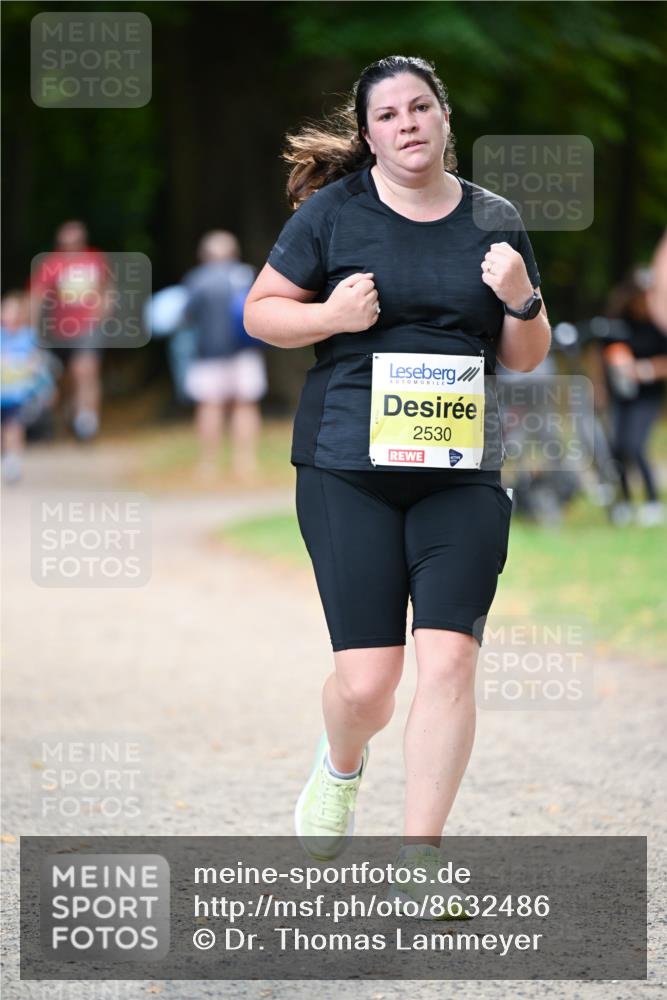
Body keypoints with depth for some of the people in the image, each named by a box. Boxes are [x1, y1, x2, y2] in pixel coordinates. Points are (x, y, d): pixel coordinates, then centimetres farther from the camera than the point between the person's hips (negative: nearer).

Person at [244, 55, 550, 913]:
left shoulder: (494, 221, 9)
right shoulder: (334, 210, 1)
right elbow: (261, 311, 7)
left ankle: (418, 866, -1)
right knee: (366, 677, -6)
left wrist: (520, 301, -6)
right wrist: (332, 316, -11)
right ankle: (342, 764, 32)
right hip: (348, 463, -2)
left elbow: (526, 359, 15)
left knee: (448, 660, -11)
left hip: (461, 470, 2)